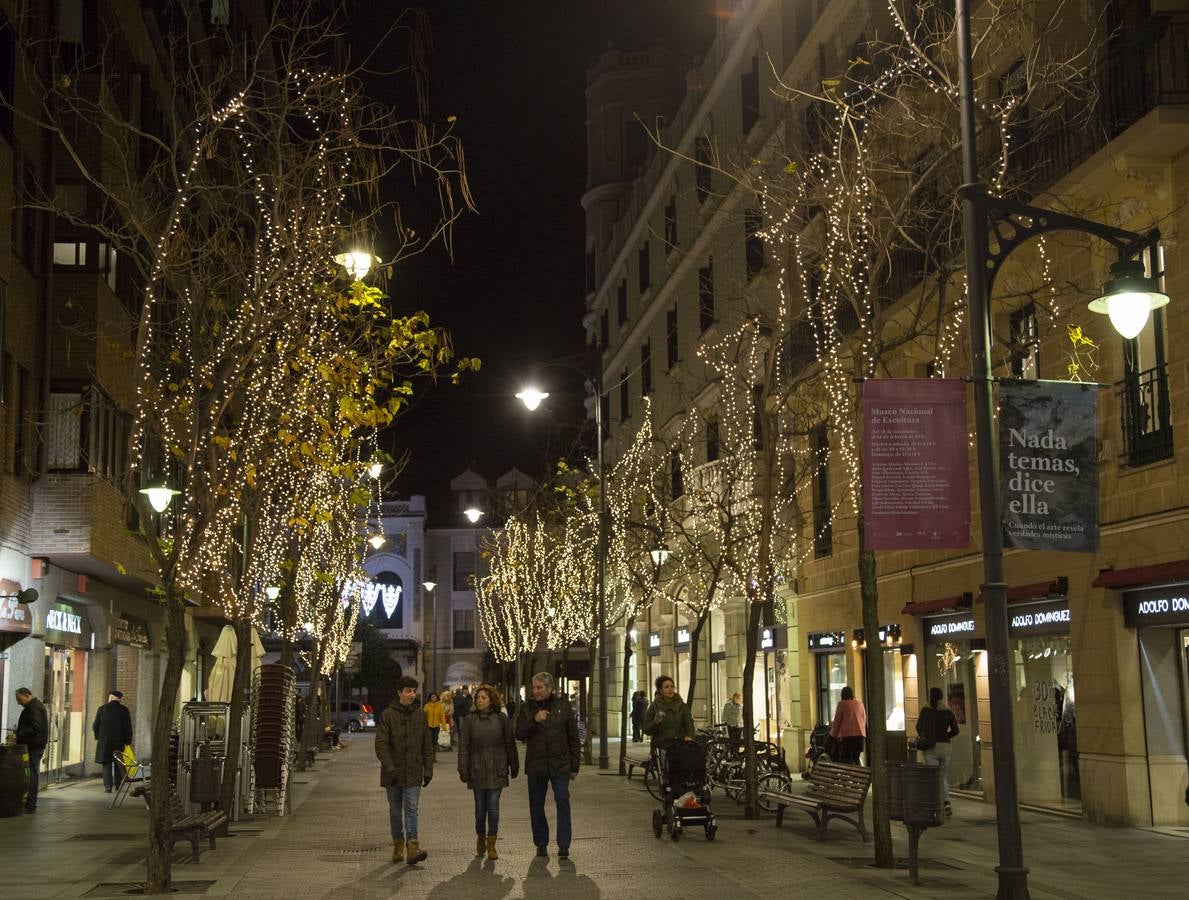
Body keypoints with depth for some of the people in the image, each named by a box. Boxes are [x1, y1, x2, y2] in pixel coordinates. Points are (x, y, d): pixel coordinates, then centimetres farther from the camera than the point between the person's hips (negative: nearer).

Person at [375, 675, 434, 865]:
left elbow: (427, 746, 11)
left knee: (411, 809, -9)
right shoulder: (387, 715, -3)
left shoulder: (420, 715, 7)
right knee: (395, 810, 10)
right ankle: (398, 846, 22)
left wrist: (428, 770, 5)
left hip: (413, 773, 1)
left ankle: (412, 847, -17)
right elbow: (381, 744, -9)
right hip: (393, 773, -1)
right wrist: (390, 767, -18)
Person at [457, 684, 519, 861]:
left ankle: (491, 845, 5)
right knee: (480, 807, 7)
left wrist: (514, 767, 8)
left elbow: (510, 744, 7)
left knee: (493, 808, -2)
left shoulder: (501, 719, 2)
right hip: (477, 771, 0)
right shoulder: (469, 720, 1)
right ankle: (480, 838, 30)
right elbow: (463, 746, 1)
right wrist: (463, 770, -5)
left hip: (496, 771, 0)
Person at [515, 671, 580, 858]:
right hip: (535, 765, 2)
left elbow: (573, 738, 5)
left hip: (560, 764, -2)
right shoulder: (527, 707, 3)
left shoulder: (563, 706, 2)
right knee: (536, 806, 7)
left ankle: (563, 845, -5)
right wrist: (533, 720, -19)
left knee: (562, 802, -9)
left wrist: (575, 766, 3)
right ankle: (541, 844, 19)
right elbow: (519, 734, -3)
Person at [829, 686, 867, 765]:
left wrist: (833, 734, 13)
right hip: (861, 735, 5)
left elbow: (837, 721, 2)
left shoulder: (842, 704, 0)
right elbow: (865, 720, 20)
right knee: (855, 758, 13)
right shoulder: (860, 704, 14)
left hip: (847, 735, -5)